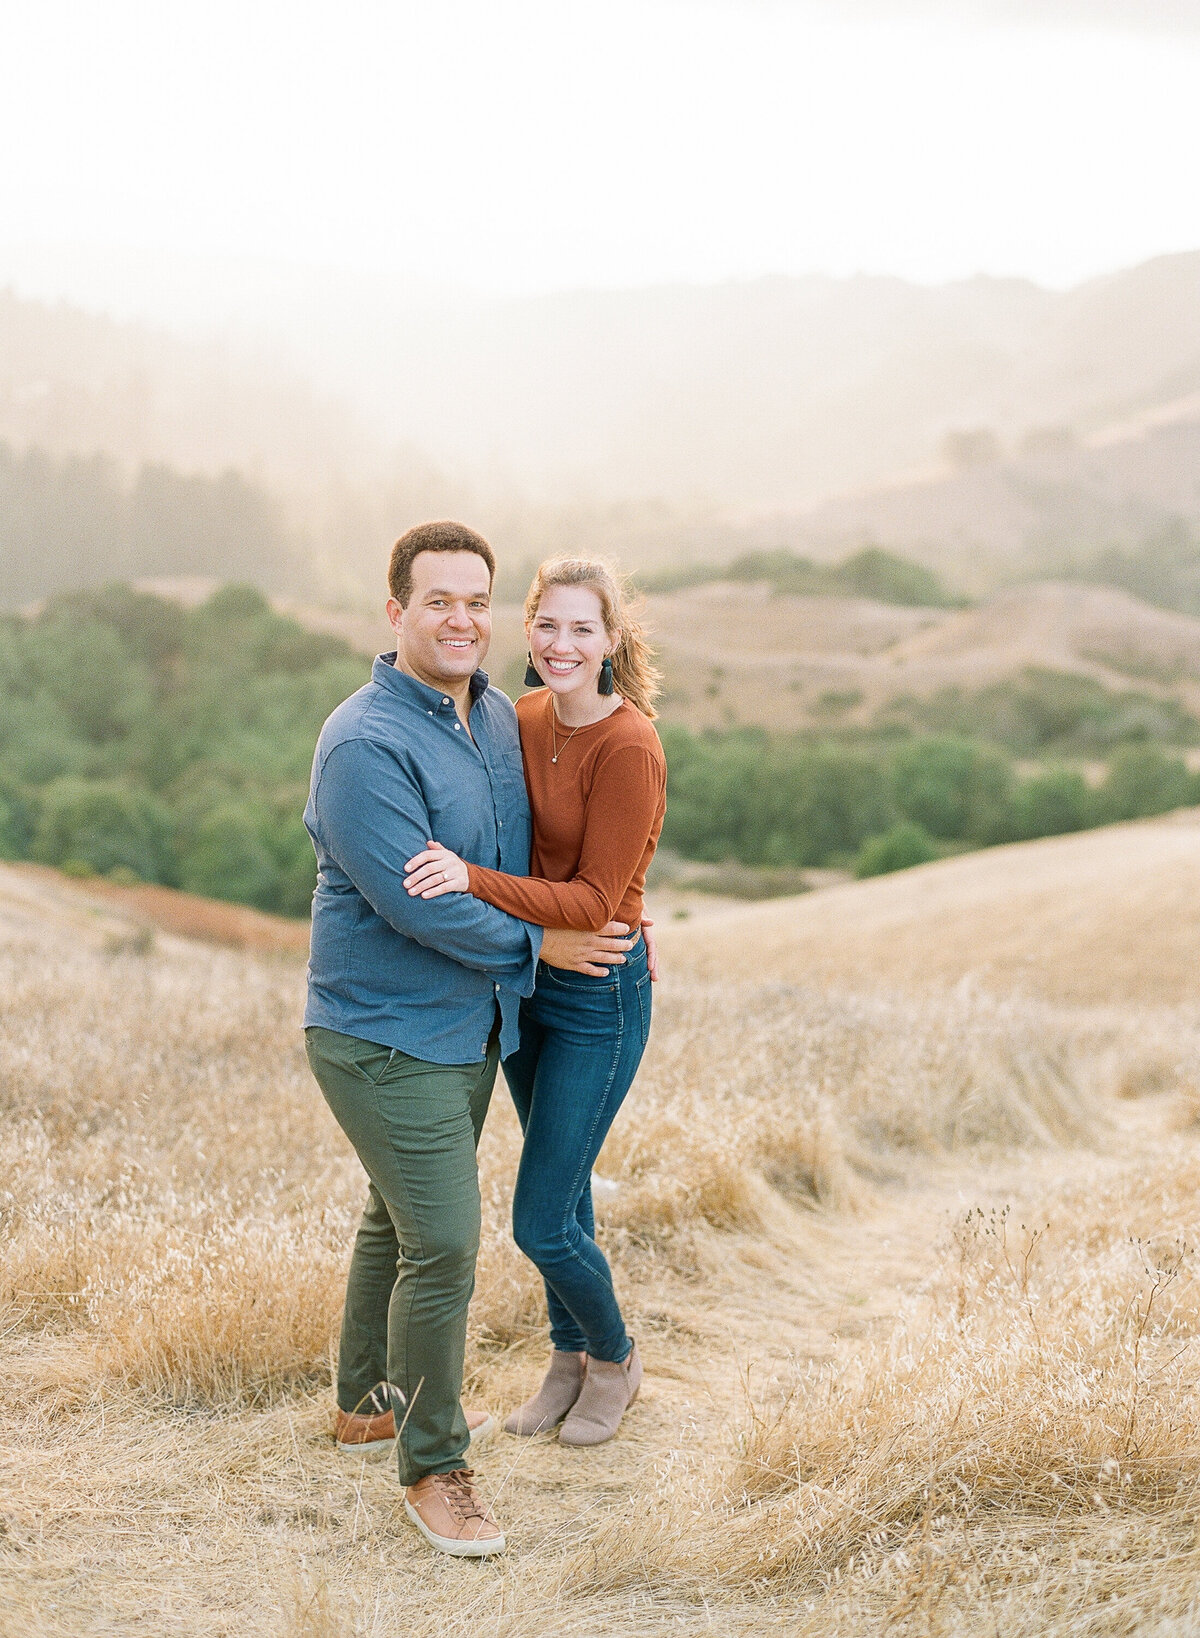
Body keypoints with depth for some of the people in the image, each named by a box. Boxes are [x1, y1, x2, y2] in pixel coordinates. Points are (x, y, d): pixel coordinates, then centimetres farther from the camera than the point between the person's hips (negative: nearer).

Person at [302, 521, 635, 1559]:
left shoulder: (500, 718, 6)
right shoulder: (365, 744, -21)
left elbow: (531, 846, 23)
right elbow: (414, 902, -24)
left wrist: (614, 934, 15)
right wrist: (535, 945, -12)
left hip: (467, 1029, 9)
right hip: (385, 1037, -9)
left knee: (400, 1221, 22)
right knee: (442, 1247, -8)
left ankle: (369, 1403, 40)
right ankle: (432, 1465, 8)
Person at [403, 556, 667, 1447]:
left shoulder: (629, 749, -22)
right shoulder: (525, 721, 1)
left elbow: (594, 901, -24)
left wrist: (474, 881, -35)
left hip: (599, 994, -7)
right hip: (524, 980, 7)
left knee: (542, 1222, -1)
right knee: (560, 1191, 20)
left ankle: (615, 1356, 26)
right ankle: (568, 1359, 39)